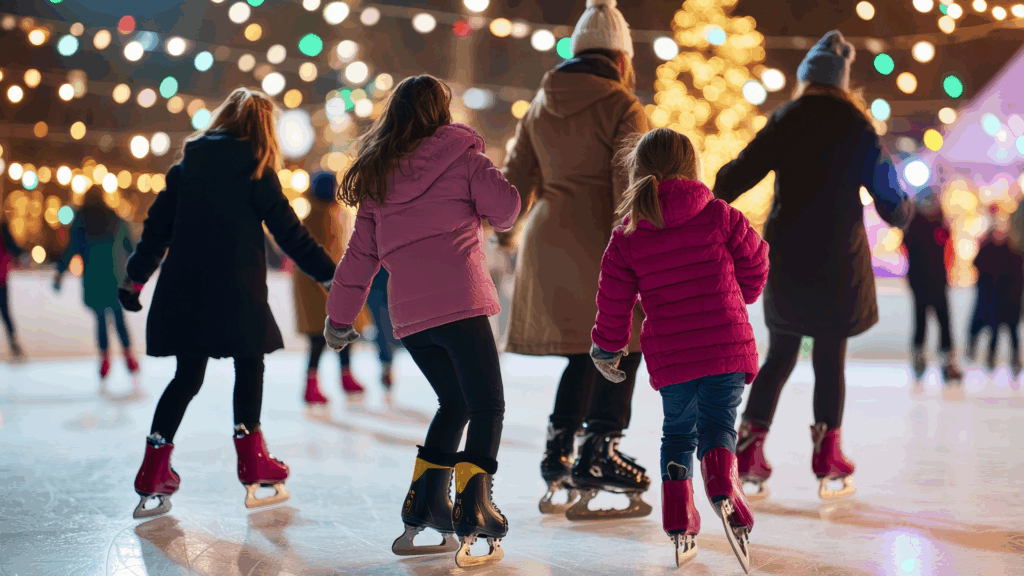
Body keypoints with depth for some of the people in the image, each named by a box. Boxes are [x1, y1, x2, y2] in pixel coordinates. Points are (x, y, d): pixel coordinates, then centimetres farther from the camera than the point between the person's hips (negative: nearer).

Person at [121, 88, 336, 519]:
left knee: (187, 376, 9)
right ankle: (252, 462, 15)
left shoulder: (189, 163, 11)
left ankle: (154, 474, 6)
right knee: (249, 367, 11)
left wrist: (136, 277, 21)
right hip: (235, 287, -5)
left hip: (184, 289, 5)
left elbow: (158, 225, 13)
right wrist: (328, 274, 1)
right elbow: (287, 230, -5)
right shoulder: (255, 169, -3)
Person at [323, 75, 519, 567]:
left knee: (454, 403, 19)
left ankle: (424, 502, 14)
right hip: (458, 299, -5)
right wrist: (494, 216, 20)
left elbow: (361, 251, 17)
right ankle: (474, 503, -18)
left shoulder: (378, 174, 17)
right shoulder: (460, 155, 4)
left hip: (407, 312, 5)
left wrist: (340, 315, 24)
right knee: (487, 404, -2)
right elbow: (505, 205, -4)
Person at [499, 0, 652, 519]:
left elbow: (516, 176, 16)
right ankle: (598, 454, 9)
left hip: (545, 240, 6)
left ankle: (558, 453, 17)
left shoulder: (541, 106, 10)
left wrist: (505, 232, 28)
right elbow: (630, 191, -15)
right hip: (597, 246, -6)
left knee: (585, 351, 16)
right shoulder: (623, 110, -9)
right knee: (623, 344, 8)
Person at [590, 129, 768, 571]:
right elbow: (754, 266, 7)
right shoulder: (720, 215, -1)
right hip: (727, 345, -1)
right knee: (718, 422, 12)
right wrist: (741, 295, 30)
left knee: (677, 430, 20)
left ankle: (678, 521, 10)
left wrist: (607, 350, 20)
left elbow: (614, 302, 4)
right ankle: (723, 489, -19)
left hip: (669, 356, 1)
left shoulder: (627, 236, 1)